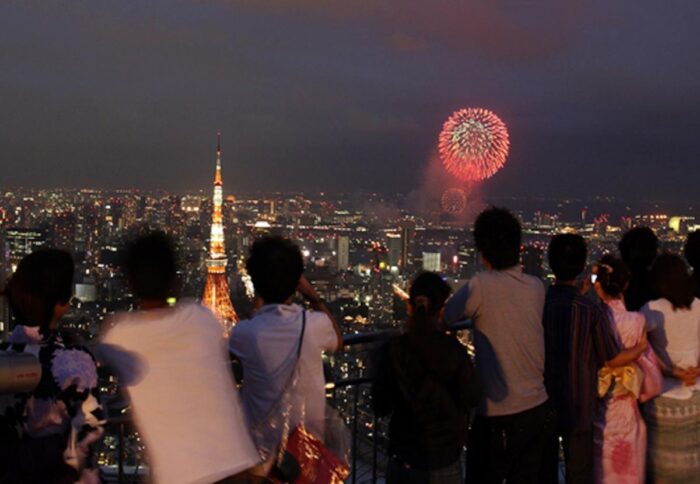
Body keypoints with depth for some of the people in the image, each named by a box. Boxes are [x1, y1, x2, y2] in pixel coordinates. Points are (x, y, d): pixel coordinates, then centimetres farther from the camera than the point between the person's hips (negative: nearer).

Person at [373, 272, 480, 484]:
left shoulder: (392, 350, -12)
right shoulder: (454, 350, -14)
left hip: (405, 457, 0)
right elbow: (471, 398, -3)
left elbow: (381, 406, -5)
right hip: (446, 457, 0)